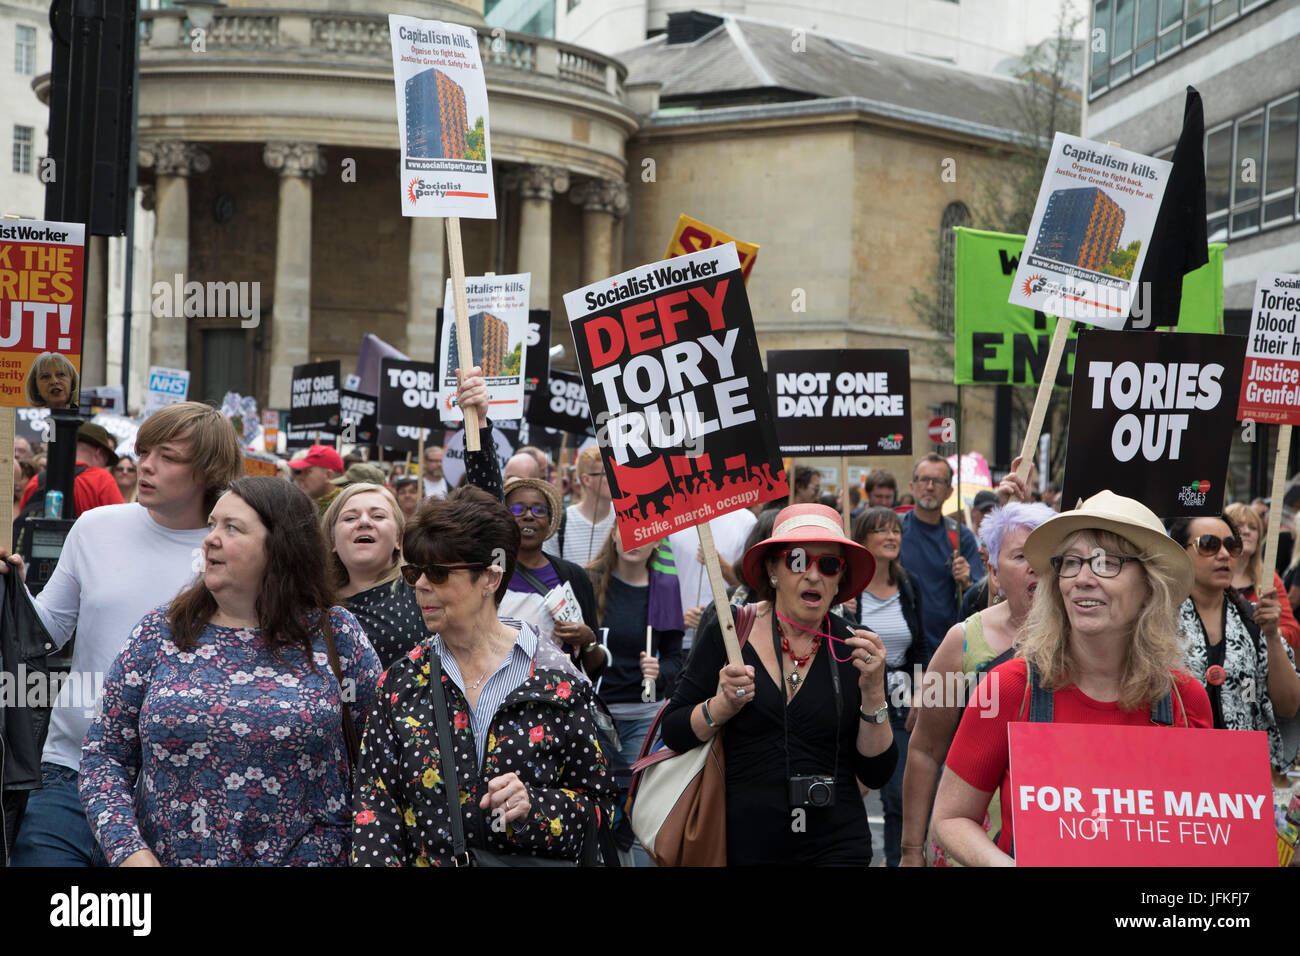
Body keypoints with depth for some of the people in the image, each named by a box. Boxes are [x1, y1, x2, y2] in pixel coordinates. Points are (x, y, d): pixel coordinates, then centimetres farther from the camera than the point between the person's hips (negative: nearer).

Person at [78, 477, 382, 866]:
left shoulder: (335, 636, -2)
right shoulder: (159, 633, 1)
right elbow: (104, 753, 3)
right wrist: (129, 850, -10)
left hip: (306, 856, -1)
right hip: (167, 857, 1)